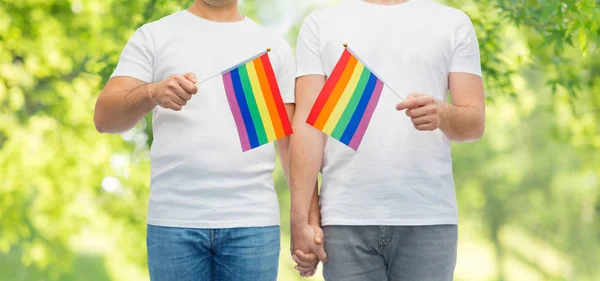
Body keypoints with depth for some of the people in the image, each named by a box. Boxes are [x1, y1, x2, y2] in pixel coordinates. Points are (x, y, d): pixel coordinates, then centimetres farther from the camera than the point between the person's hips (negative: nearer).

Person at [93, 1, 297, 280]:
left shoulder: (274, 46, 12)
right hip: (175, 221, -1)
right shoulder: (154, 37, 8)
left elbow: (291, 140, 10)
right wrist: (152, 93, -24)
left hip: (252, 222, 1)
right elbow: (105, 117, -3)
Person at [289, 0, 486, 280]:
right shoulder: (321, 24, 10)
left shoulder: (454, 23, 10)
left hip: (429, 216, 0)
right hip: (345, 217, 0)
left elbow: (475, 122, 5)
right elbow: (308, 124, 3)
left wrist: (443, 114, -18)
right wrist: (301, 218, -4)